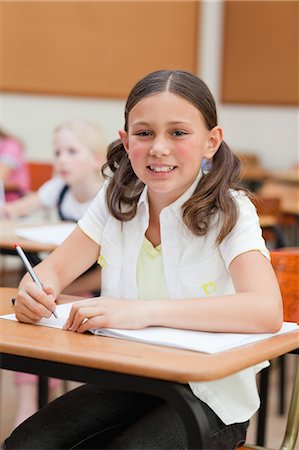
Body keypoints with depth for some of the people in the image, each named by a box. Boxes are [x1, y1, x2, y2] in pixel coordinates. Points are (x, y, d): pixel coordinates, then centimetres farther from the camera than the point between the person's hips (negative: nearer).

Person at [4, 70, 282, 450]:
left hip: (210, 394, -3)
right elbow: (56, 267, 1)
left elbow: (267, 311, -30)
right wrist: (34, 290, -25)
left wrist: (141, 311, -39)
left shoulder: (229, 212, -14)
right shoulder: (117, 199, 0)